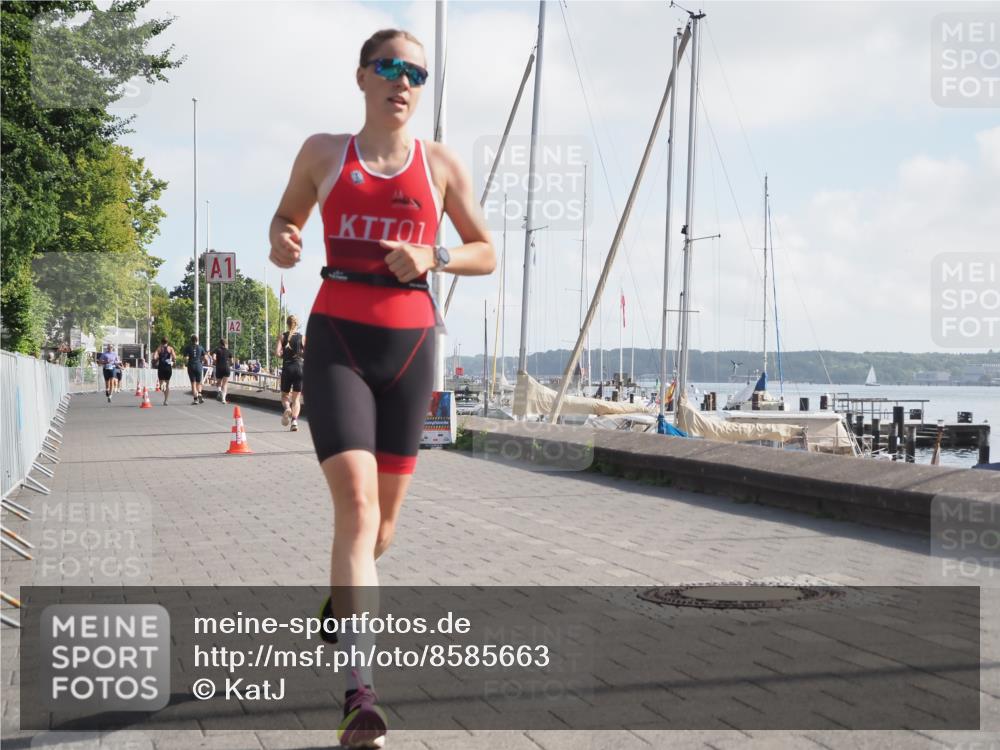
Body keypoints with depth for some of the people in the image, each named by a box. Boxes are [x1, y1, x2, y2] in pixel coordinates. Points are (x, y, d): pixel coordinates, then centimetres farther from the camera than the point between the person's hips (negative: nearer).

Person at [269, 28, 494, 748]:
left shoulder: (442, 164, 6)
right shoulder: (323, 153, 6)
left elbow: (486, 253, 11)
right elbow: (286, 215, 20)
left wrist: (433, 258, -9)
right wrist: (281, 241, -4)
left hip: (409, 344, 2)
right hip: (337, 339, -2)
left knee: (386, 510, 11)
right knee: (356, 501, -18)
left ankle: (344, 597, 45)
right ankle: (360, 689, -19)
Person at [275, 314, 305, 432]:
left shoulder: (282, 336, 0)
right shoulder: (302, 337, 1)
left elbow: (277, 353, -10)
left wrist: (284, 355, 10)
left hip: (287, 368, 0)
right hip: (299, 368, 0)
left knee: (284, 396, 15)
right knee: (296, 397, 6)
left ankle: (287, 408, -18)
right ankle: (295, 421, -10)